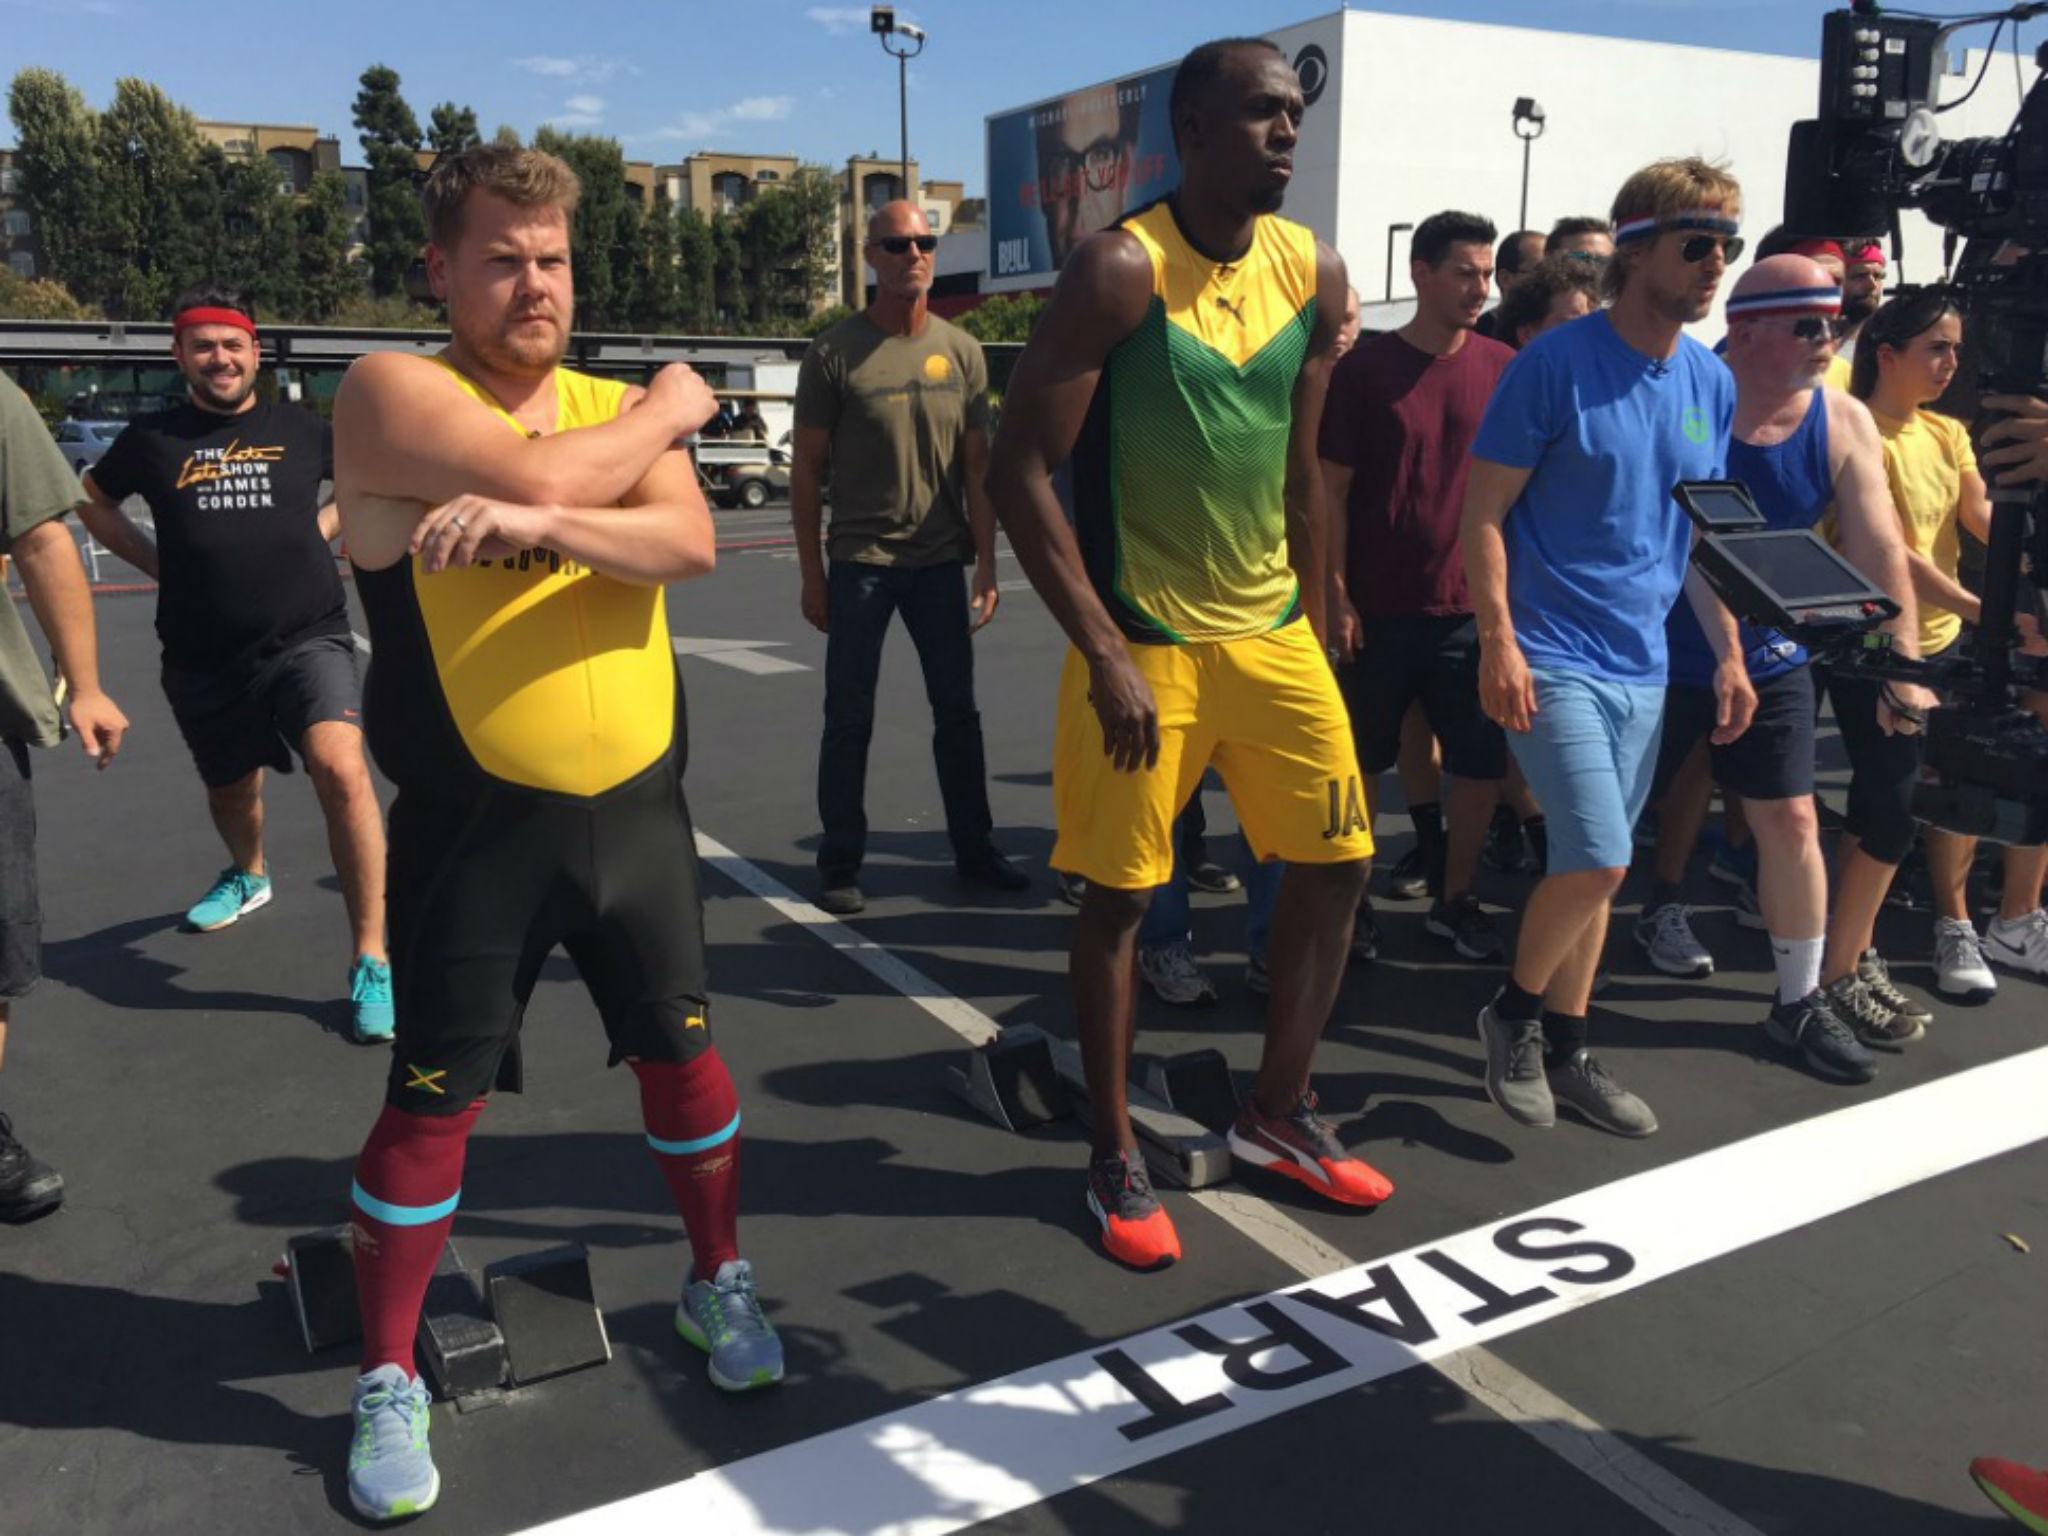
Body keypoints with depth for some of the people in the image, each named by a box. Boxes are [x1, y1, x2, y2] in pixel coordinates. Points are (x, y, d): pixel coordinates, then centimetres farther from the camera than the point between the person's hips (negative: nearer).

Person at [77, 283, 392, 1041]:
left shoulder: (300, 428, 1)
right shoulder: (152, 437, 3)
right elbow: (91, 501, 21)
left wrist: (324, 524, 7)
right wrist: (155, 561, 9)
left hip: (307, 638, -3)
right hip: (203, 658, 3)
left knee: (340, 766, -27)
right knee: (230, 787, 21)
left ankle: (371, 960, -21)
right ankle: (247, 875, 58)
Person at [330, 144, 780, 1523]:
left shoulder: (619, 406, 7)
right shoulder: (392, 391, -6)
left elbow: (689, 542, -12)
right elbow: (537, 473, -24)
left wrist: (538, 524, -29)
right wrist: (670, 410, -7)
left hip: (638, 805, 4)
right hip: (478, 827, -4)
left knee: (682, 1050, 13)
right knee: (435, 1102, 4)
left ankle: (718, 1280, 36)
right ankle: (389, 1381, 24)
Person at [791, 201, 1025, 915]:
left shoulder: (961, 351, 6)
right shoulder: (835, 354, -3)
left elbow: (977, 466, 7)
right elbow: (807, 470, 0)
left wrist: (986, 564, 2)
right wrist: (812, 575, -3)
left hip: (941, 561, 3)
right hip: (860, 561, -3)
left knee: (957, 712, 10)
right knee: (849, 719, 3)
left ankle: (973, 849, 23)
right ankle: (840, 863, 14)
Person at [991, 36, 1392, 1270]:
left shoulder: (1314, 274, 4)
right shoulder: (1121, 272, -14)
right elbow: (1023, 472, -16)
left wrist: (1313, 630, 12)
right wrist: (1103, 655, -19)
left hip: (1273, 634, 6)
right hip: (1144, 641, -6)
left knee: (1337, 867, 9)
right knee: (1122, 895, 2)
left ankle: (1280, 1116, 28)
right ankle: (1117, 1159, 20)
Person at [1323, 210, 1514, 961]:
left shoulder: (1501, 368, 3)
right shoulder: (1364, 369, -4)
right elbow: (1332, 489, -3)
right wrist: (1336, 595, -8)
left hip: (1472, 607, 3)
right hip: (1379, 607, -2)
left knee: (1481, 761, 5)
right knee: (1364, 758, 9)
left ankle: (1455, 899, 21)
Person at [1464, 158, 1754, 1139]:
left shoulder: (1713, 384, 9)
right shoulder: (1556, 363, -10)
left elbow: (1701, 532, 17)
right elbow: (1483, 514, -10)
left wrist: (1729, 653, 11)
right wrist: (1498, 642, -18)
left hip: (1642, 665, 6)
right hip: (1552, 659, -6)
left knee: (1597, 867, 12)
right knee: (1597, 860, -14)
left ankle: (1565, 1049, 26)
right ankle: (1514, 1011, 11)